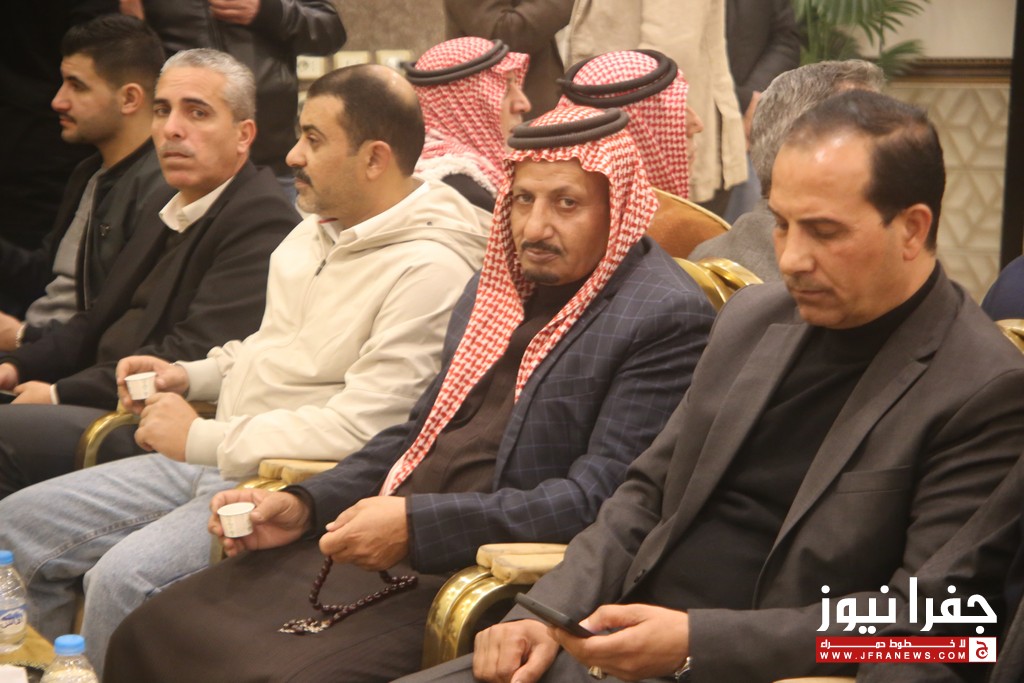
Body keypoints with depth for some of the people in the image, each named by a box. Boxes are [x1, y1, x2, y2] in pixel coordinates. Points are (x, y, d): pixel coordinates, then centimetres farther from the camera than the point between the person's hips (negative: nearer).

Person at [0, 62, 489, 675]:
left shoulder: (430, 270, -18)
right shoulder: (316, 231, 13)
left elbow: (361, 428, -24)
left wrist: (203, 440, -17)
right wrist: (190, 375, 10)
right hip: (209, 462, 10)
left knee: (125, 578, -29)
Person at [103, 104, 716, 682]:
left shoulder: (668, 320, -10)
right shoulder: (495, 287, 16)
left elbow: (598, 497, -17)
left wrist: (419, 523, -22)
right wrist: (305, 507, 7)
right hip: (385, 544, 8)